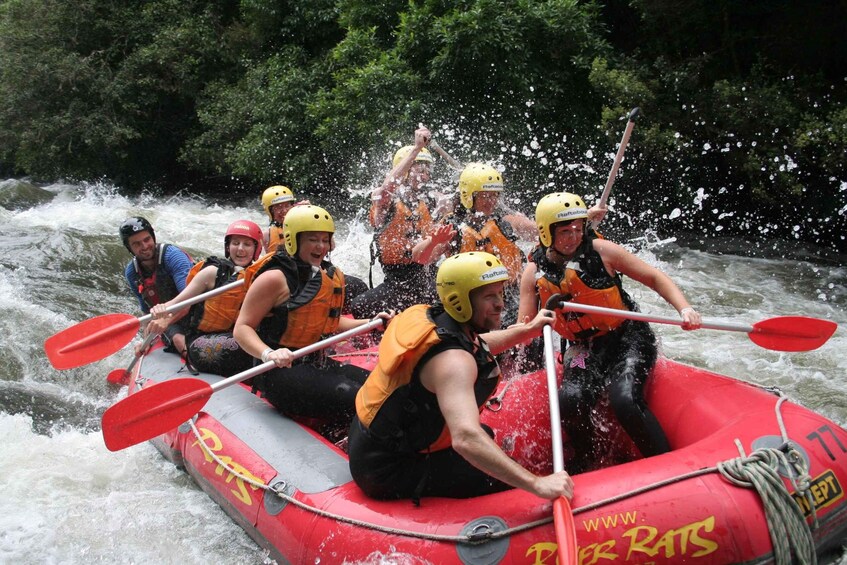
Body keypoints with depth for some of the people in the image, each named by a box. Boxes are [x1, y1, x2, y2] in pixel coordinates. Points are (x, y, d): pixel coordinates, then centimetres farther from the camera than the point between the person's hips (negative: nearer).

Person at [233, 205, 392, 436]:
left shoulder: (333, 276, 12)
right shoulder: (275, 278, -11)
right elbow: (242, 328, -12)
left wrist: (371, 323, 15)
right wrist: (268, 354, -31)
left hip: (318, 365, 8)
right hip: (281, 372, -8)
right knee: (353, 399, -24)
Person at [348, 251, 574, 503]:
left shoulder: (429, 317, -1)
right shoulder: (452, 360, -30)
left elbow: (475, 346, 23)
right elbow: (465, 440, -44)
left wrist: (528, 329, 25)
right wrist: (537, 484, -44)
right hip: (387, 470, -10)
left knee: (486, 434, 25)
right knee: (504, 480, -15)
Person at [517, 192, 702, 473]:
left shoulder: (599, 250, -8)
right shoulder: (534, 272, -1)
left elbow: (654, 278, -3)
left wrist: (684, 309, -19)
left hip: (629, 337, -2)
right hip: (586, 348, 3)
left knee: (624, 399, -29)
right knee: (571, 401, -24)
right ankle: (584, 463, 6)